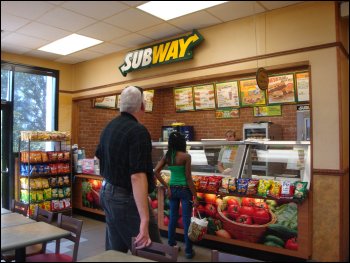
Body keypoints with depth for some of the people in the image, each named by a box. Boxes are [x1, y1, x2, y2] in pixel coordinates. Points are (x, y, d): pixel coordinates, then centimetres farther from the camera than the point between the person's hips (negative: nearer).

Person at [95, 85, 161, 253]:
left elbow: (100, 158, 21)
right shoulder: (138, 131, -21)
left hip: (107, 193, 9)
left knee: (114, 251, 19)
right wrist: (145, 220, -31)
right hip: (127, 198, -9)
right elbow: (137, 176, -30)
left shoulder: (109, 127, 6)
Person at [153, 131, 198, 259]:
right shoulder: (186, 156, -15)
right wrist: (195, 197, -9)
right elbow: (188, 178, -15)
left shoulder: (166, 156, 0)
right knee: (186, 220, 5)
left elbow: (156, 172, -3)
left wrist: (166, 187, 0)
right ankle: (188, 250, 15)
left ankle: (171, 245, 30)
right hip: (184, 190, -5)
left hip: (173, 189, 5)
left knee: (173, 217, 17)